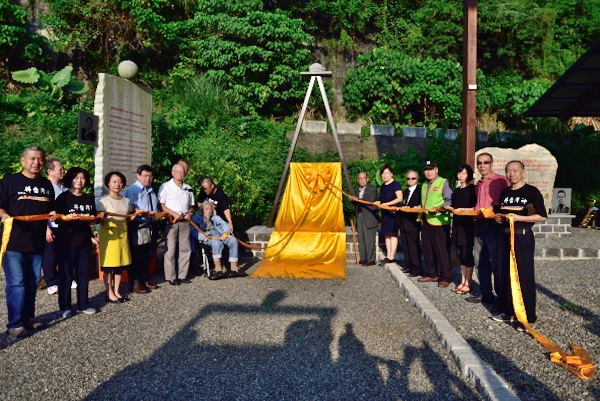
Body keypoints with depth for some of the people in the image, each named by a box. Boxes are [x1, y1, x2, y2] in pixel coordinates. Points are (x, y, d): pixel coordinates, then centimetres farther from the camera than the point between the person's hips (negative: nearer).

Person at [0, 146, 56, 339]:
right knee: (16, 283, -7)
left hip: (37, 242, 5)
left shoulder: (46, 184, 14)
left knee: (32, 282, 12)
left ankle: (28, 319, 24)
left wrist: (52, 215, 1)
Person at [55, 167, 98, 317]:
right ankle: (65, 307, 11)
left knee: (83, 274, 10)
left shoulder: (89, 199, 12)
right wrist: (69, 217, -26)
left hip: (84, 241, 5)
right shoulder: (63, 197, -3)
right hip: (66, 241, -5)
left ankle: (83, 304, 20)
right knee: (66, 275, 1)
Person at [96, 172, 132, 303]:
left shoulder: (126, 201, 12)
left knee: (120, 264, 9)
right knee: (109, 266, -2)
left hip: (122, 234, 5)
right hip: (109, 234, -5)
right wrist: (102, 218, -29)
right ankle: (109, 293, 8)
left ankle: (117, 291, 20)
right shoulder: (103, 201, -4)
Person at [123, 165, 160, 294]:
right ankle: (135, 284, 6)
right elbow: (130, 208, -19)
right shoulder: (131, 190, -8)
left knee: (147, 255, 16)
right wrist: (146, 213, -28)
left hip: (150, 226, 8)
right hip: (138, 227, -8)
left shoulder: (152, 191, 18)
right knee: (136, 256, -2)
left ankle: (145, 280, 28)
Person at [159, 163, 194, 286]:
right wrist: (174, 214, -16)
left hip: (184, 221, 5)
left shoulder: (188, 188, 15)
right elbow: (161, 205, -6)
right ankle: (171, 277, 5)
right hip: (170, 221, -5)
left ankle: (182, 275, 16)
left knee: (185, 249, 7)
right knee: (171, 250, -3)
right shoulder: (165, 187, -1)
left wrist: (189, 214, 1)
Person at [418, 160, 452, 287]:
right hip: (426, 221, 8)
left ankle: (445, 277, 6)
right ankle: (431, 274, 24)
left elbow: (449, 201, -13)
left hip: (439, 221, -8)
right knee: (427, 249, 12)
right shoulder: (424, 185, 19)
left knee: (442, 250, -2)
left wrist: (438, 208, -24)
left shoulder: (443, 183, -5)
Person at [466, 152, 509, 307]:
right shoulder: (478, 184, 17)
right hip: (479, 224, 8)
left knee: (496, 263, -2)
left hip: (494, 225, -8)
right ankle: (486, 295, 22)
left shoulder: (500, 181, -7)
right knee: (481, 263, 12)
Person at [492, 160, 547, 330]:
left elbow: (542, 217, -11)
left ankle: (528, 317, 4)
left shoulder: (532, 191, -7)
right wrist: (498, 218, 3)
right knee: (506, 274, 11)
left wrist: (519, 217, -20)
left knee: (524, 276, -4)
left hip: (523, 236, -7)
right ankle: (507, 311, 22)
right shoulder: (504, 192, 12)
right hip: (506, 235, 7)